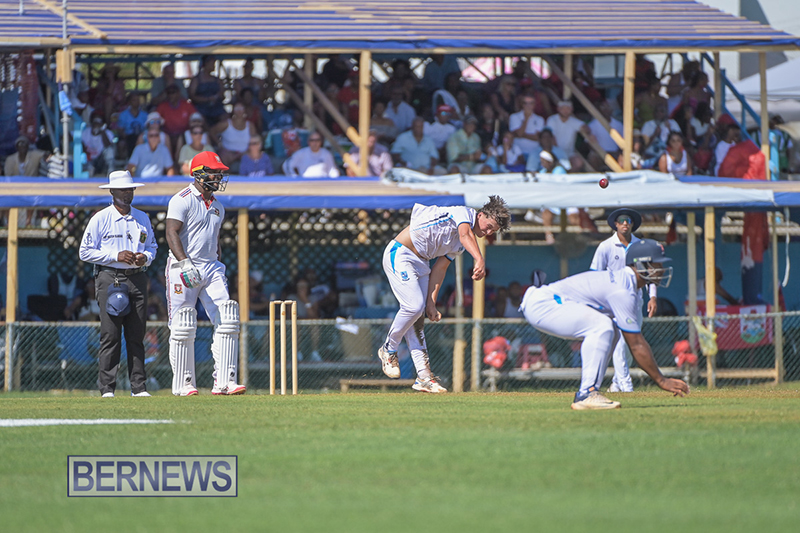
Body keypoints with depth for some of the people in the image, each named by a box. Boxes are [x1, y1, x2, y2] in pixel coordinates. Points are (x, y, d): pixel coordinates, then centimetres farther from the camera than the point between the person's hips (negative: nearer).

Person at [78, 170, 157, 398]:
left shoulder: (142, 218, 16)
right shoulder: (100, 219, 1)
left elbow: (152, 246, 23)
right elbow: (86, 252, -2)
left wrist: (145, 257, 0)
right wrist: (116, 256, -11)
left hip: (137, 278, 4)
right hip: (110, 278, -4)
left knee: (136, 336, 2)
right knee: (110, 336, -8)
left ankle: (138, 387, 4)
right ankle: (107, 388, -6)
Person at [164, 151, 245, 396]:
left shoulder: (217, 206, 18)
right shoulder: (182, 200, -7)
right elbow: (172, 233, -15)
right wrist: (185, 263, -26)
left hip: (211, 268, 7)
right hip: (184, 270, -7)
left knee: (227, 320, -8)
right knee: (183, 328, -3)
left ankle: (224, 381, -9)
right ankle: (183, 383, 6)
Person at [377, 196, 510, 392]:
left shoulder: (461, 244, 12)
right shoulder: (464, 213, -15)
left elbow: (439, 268, 11)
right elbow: (465, 234, -37)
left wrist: (431, 303, 2)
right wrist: (480, 260, -55)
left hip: (421, 262, 9)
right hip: (399, 255, -9)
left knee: (418, 318, 2)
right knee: (414, 306, -20)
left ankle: (424, 376, -3)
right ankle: (388, 350, 3)